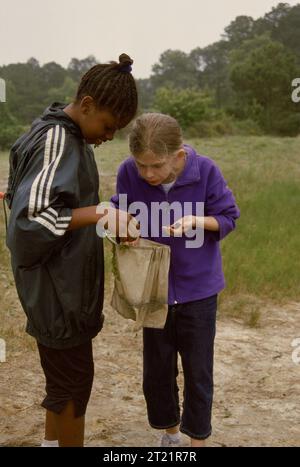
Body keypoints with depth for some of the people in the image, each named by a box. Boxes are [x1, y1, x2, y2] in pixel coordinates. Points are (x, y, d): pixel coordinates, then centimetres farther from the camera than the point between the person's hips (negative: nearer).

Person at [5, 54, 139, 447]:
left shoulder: (70, 136, 8)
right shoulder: (55, 142, -21)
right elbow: (30, 217, -28)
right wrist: (99, 214, -31)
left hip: (66, 282, 10)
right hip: (55, 288, -10)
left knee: (63, 370, 22)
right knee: (74, 378, 5)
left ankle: (53, 440, 40)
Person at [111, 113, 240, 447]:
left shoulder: (205, 171, -18)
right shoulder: (128, 172, -14)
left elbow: (228, 218, -8)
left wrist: (196, 221, -27)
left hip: (198, 288, -2)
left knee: (198, 371, 9)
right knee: (157, 369, 16)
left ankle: (198, 437, 31)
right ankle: (169, 430, 40)